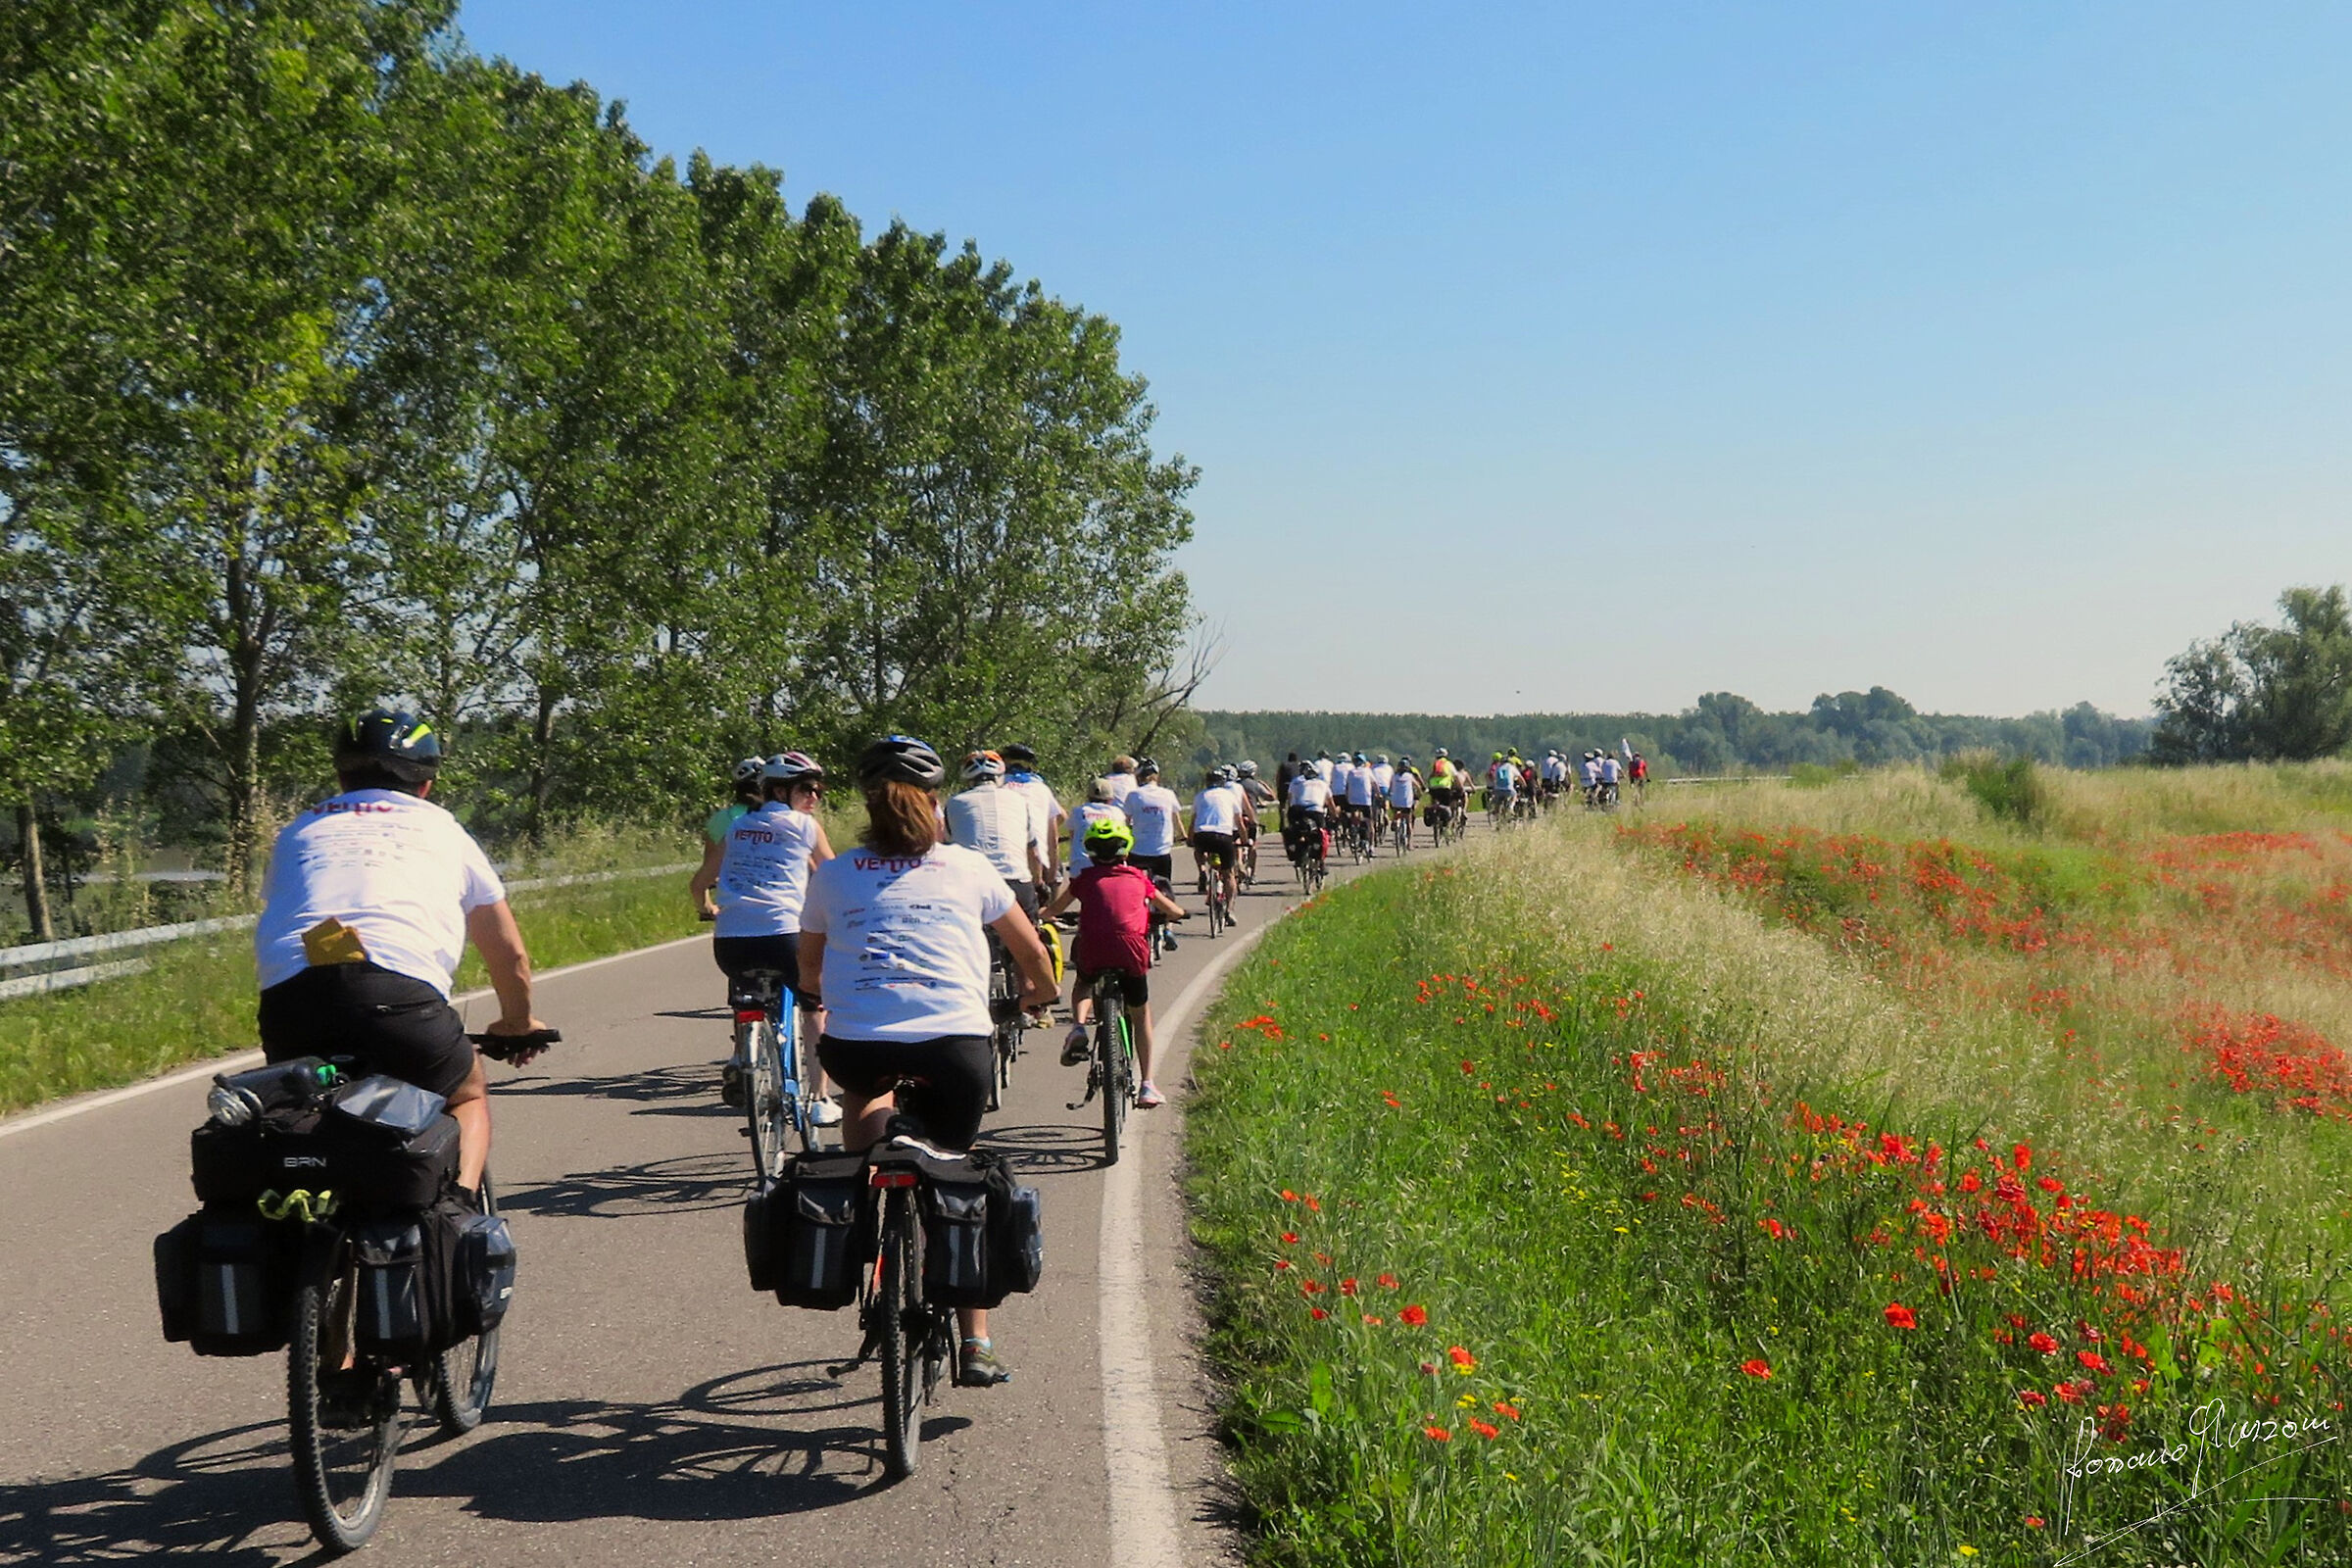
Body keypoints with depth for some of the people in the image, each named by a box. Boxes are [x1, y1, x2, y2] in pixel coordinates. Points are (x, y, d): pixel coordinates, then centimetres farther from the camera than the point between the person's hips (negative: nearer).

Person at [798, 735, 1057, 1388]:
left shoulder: (833, 875, 15)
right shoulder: (968, 869, 14)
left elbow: (808, 971, 29)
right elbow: (1033, 953, 26)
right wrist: (1038, 991, 48)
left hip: (856, 1046, 0)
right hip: (957, 1045, 0)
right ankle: (976, 1344, 17)